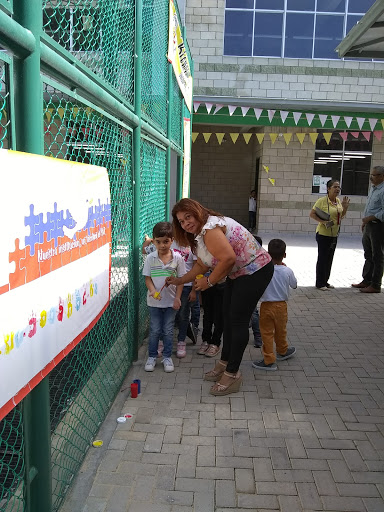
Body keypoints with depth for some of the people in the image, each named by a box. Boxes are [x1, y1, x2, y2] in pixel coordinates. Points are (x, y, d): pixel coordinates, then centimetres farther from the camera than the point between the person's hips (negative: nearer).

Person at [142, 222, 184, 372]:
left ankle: (167, 357, 24)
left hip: (171, 301, 0)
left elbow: (180, 279, -2)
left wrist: (177, 298, -7)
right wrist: (153, 291, -22)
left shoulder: (177, 258, -7)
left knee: (168, 331, 9)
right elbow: (148, 279, -4)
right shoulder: (150, 258, -6)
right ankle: (152, 357, 24)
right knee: (154, 330, 8)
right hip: (154, 301, 0)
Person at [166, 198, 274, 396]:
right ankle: (224, 364, 29)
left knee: (238, 321, -7)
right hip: (238, 274, 11)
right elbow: (202, 265, 15)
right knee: (228, 317, 15)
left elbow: (228, 258, -34)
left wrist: (209, 281, -21)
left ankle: (232, 375, 3)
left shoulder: (210, 229, -24)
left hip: (255, 271, -11)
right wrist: (180, 280, 12)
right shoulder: (199, 232, 9)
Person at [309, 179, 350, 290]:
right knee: (322, 259, -2)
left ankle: (325, 281, 24)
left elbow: (341, 217, 16)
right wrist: (322, 221, -23)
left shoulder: (338, 201, 8)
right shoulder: (322, 201, -13)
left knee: (329, 259, 13)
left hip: (334, 234, 7)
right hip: (323, 234, -7)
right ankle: (320, 283, 7)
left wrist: (345, 207, 0)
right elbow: (312, 214, -13)